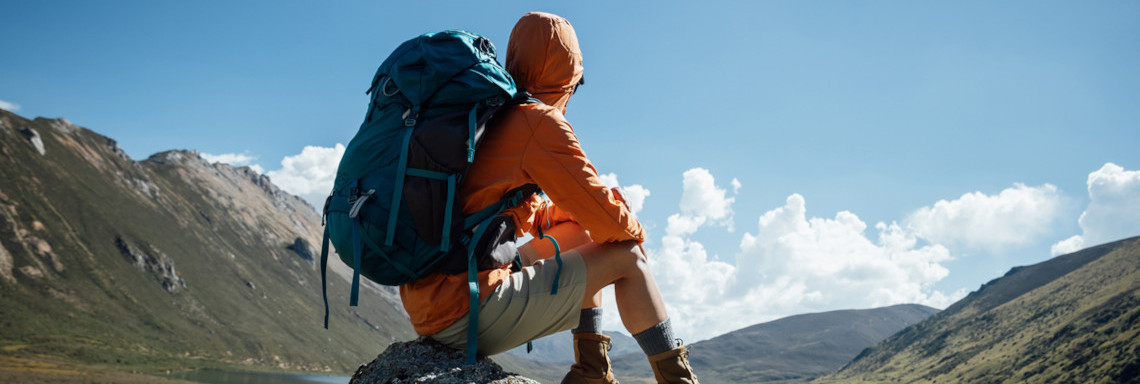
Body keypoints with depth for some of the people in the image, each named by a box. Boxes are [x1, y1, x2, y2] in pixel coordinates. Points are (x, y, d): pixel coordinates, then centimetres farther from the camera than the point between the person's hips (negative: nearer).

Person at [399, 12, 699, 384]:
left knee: (578, 235, 23)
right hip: (469, 311, -9)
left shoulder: (485, 118, 17)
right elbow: (604, 216, -6)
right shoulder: (541, 123, -9)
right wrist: (634, 230, 16)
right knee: (625, 256, 2)